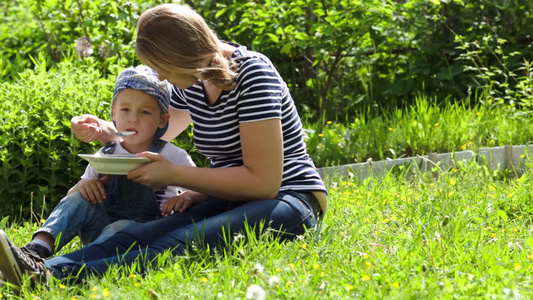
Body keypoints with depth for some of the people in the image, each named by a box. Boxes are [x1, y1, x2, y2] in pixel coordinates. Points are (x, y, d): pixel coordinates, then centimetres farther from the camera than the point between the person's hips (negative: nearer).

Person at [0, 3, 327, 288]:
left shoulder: (251, 73, -15)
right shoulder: (191, 80, 9)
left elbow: (263, 181, -20)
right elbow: (159, 134, 32)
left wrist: (174, 174, -16)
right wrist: (104, 131, 12)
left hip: (290, 203, -7)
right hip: (232, 202, 7)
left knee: (178, 245, -37)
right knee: (136, 237, -25)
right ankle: (41, 268, -51)